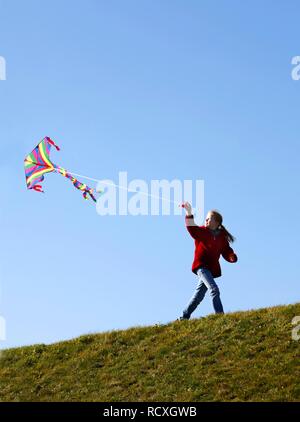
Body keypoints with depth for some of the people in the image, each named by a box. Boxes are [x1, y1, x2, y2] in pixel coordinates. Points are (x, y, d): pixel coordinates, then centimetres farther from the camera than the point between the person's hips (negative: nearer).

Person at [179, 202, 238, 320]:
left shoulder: (222, 237, 9)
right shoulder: (201, 231, 0)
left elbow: (227, 252, 7)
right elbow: (192, 229, -20)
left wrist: (232, 257, -17)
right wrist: (189, 213, -34)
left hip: (212, 268, 5)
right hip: (201, 265, -5)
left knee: (198, 295, 9)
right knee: (214, 289, -22)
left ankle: (184, 318, 18)